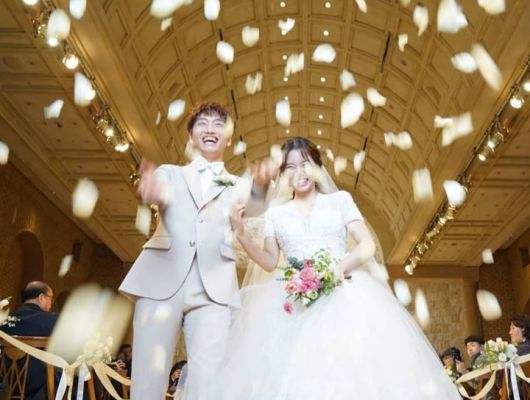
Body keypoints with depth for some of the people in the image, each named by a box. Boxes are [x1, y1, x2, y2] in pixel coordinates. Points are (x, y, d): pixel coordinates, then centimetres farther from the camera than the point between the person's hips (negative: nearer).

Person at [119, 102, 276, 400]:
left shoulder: (238, 186, 19)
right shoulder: (171, 173, 19)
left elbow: (253, 209, -4)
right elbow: (162, 194, -5)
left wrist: (261, 185, -28)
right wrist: (151, 190, -31)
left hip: (214, 289, 0)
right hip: (161, 282, 1)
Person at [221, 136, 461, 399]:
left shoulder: (340, 200, 12)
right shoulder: (275, 213, 16)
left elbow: (367, 246, 3)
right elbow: (270, 262, 9)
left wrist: (340, 267, -16)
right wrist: (241, 234, -5)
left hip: (345, 293, -1)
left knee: (352, 368, -18)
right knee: (290, 377, -14)